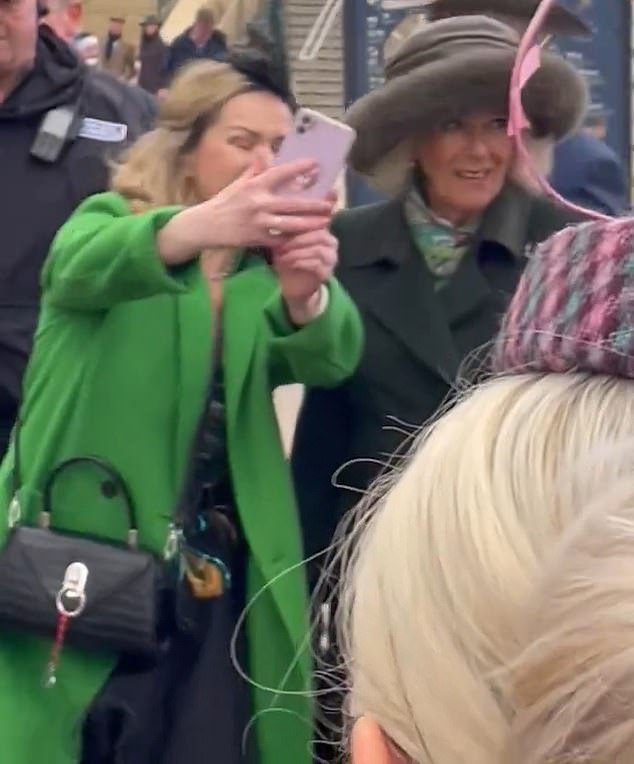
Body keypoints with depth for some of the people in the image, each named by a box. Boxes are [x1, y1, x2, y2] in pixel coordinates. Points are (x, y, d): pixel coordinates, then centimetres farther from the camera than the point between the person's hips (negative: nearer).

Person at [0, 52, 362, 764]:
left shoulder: (267, 264, 10)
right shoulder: (108, 219, 1)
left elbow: (329, 358, -10)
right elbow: (81, 267, -24)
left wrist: (306, 292, -35)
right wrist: (197, 227, -45)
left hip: (217, 577, 3)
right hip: (83, 564, -3)